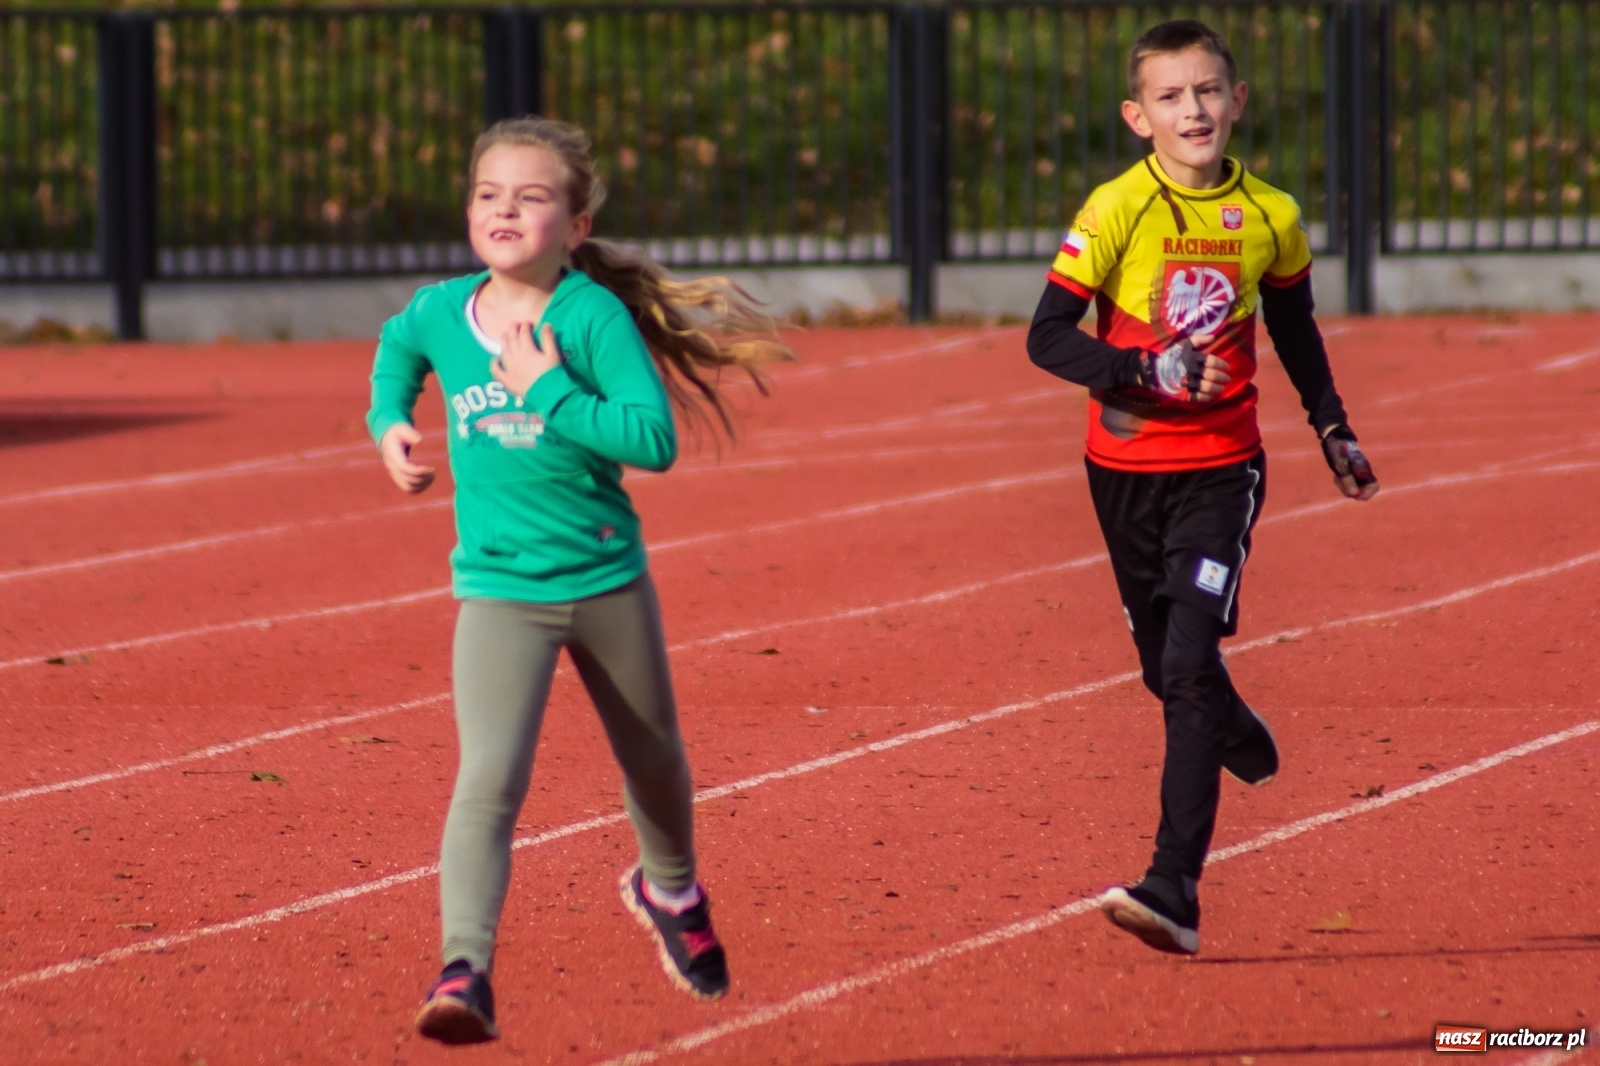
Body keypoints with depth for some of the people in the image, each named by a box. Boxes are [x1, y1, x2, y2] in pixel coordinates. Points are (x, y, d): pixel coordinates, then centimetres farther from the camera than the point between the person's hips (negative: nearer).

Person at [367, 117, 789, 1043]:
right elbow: (397, 349, 24)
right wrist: (389, 422, 8)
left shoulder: (594, 316, -15)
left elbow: (655, 439, -24)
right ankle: (465, 973, -25)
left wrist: (547, 391, -26)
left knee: (654, 763, 22)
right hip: (500, 592, 0)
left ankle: (670, 890, 53)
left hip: (608, 580, 0)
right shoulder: (440, 314, -2)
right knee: (489, 781, -19)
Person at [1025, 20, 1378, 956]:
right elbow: (1048, 337, -15)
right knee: (1168, 668, 16)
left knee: (1190, 668, -16)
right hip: (1127, 467, 1)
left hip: (1221, 467, -1)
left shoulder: (1271, 218, -3)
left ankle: (1176, 891, -21)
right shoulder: (1118, 211, -11)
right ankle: (1240, 737, 52)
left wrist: (1333, 428, 23)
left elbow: (1294, 327, 17)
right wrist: (1151, 372, -28)